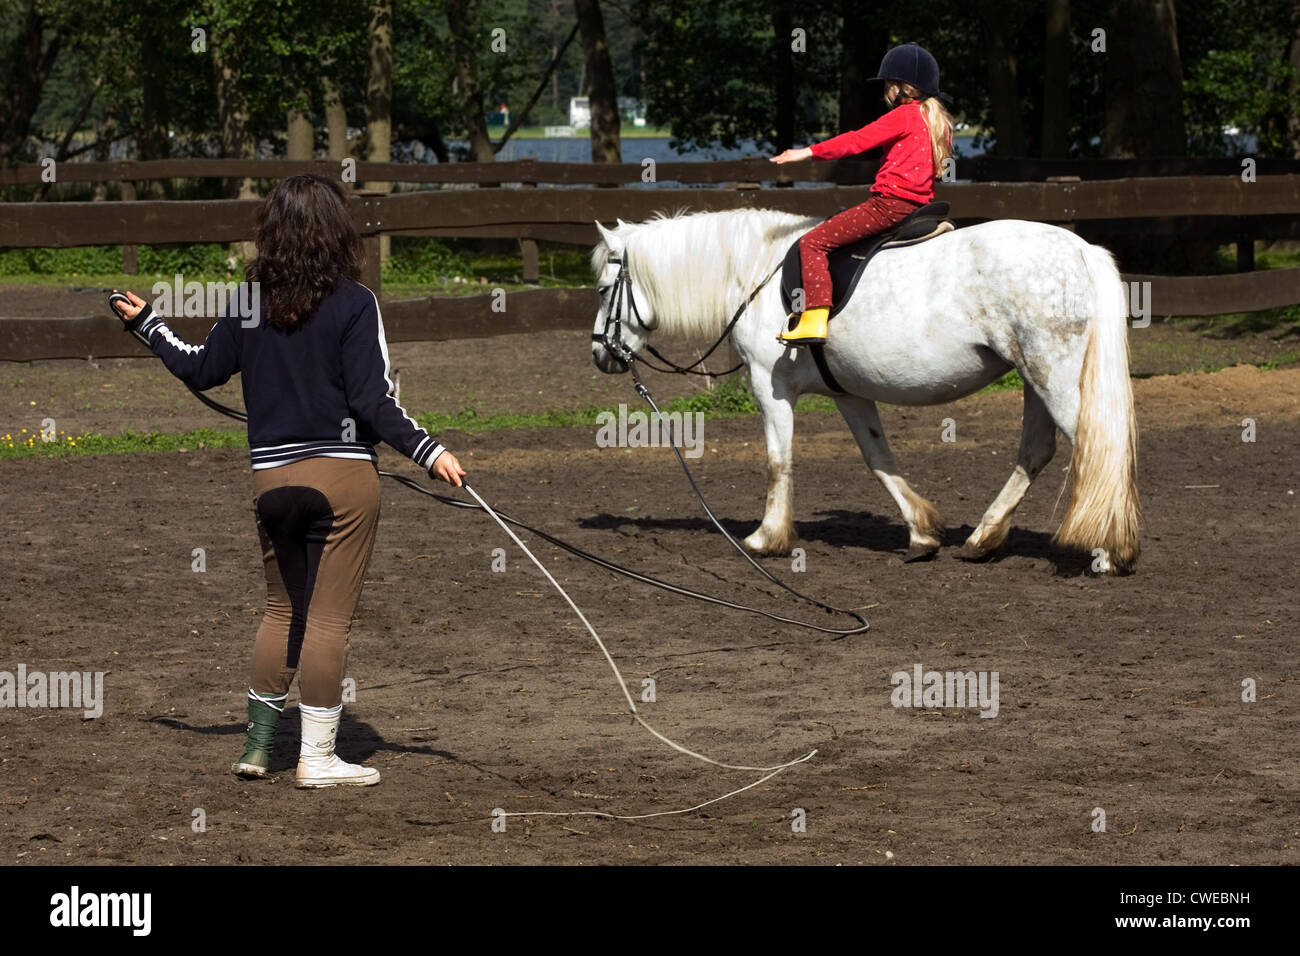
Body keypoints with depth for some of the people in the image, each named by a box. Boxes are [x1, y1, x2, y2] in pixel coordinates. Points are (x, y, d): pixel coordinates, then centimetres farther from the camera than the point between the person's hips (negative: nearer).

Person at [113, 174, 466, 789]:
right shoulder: (353, 304, -10)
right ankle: (316, 756, 3)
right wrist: (430, 453, -14)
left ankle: (257, 744, 20)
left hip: (272, 478, 4)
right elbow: (374, 401, -15)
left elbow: (200, 369, 14)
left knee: (282, 610, 18)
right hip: (343, 473, -4)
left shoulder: (249, 304, 2)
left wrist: (145, 324, 28)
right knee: (328, 616, 1)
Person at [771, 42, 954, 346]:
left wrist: (808, 152, -14)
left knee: (812, 242, -10)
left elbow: (859, 140, -14)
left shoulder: (903, 115, -9)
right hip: (919, 204, 10)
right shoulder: (939, 121, 17)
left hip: (890, 204, -10)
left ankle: (814, 319, -21)